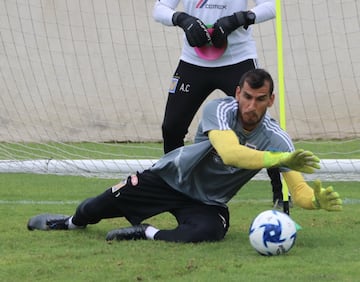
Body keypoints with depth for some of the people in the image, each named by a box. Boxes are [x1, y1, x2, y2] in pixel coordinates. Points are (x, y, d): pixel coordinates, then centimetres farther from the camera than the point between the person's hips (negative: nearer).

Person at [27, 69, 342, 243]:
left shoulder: (276, 139, -20)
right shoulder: (220, 109, -27)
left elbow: (298, 190, -26)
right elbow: (230, 153, -46)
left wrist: (318, 199, -50)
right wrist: (282, 159, -56)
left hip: (208, 202, 0)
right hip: (171, 178, 0)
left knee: (209, 231, -34)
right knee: (107, 204, 3)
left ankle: (146, 233, -9)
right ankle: (71, 222, 41)